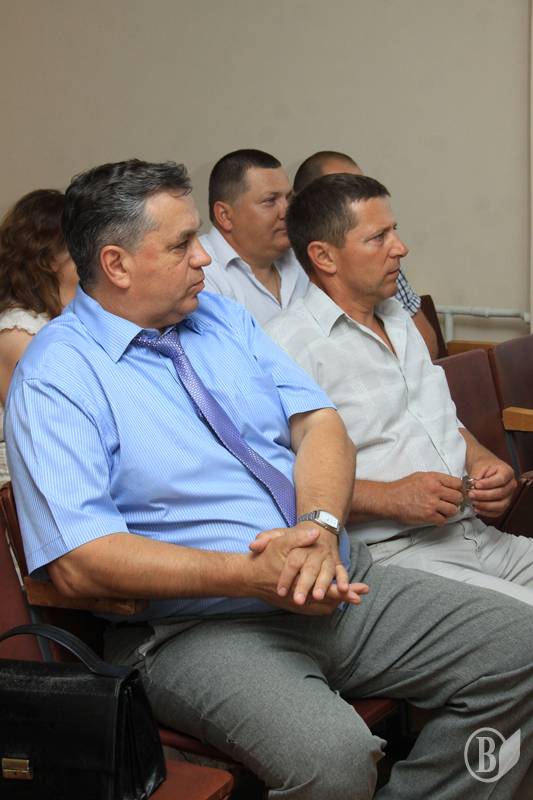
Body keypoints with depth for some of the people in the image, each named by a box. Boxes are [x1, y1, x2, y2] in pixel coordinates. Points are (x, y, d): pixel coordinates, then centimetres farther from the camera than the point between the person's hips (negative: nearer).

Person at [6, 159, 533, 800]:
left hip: (338, 579, 7)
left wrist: (320, 527, -15)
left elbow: (319, 422, 6)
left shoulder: (224, 317, 14)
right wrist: (249, 576, -23)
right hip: (199, 625, -7)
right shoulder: (53, 379, -8)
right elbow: (80, 562, -17)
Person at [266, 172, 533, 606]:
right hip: (388, 552, -8)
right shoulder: (288, 345, -9)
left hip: (476, 533, 9)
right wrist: (389, 498, -20)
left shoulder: (398, 320, 21)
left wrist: (482, 462, 9)